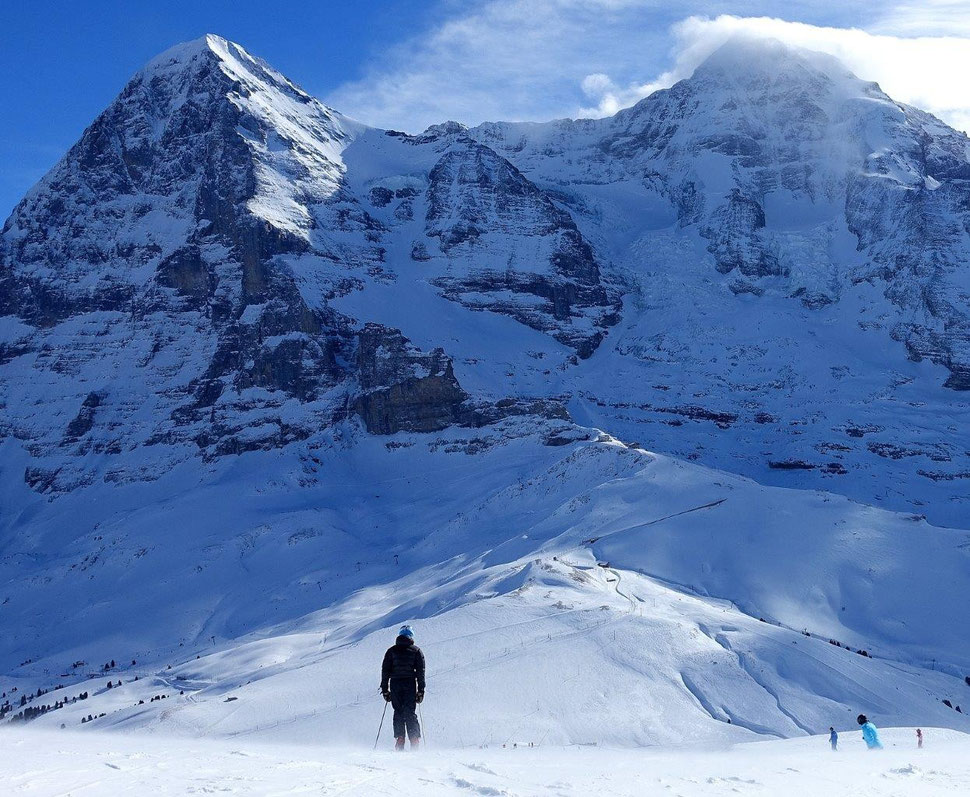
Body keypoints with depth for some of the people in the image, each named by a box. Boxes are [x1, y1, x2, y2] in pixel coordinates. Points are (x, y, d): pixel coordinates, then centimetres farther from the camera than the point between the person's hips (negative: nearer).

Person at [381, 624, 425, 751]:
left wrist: (385, 690, 8)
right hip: (410, 685, -1)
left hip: (395, 684, 1)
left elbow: (385, 671, 5)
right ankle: (415, 741, -6)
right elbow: (421, 671, 0)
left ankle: (399, 739, -4)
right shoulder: (416, 650, 5)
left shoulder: (391, 650, 9)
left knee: (398, 713, 8)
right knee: (410, 714, 3)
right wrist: (421, 690, 2)